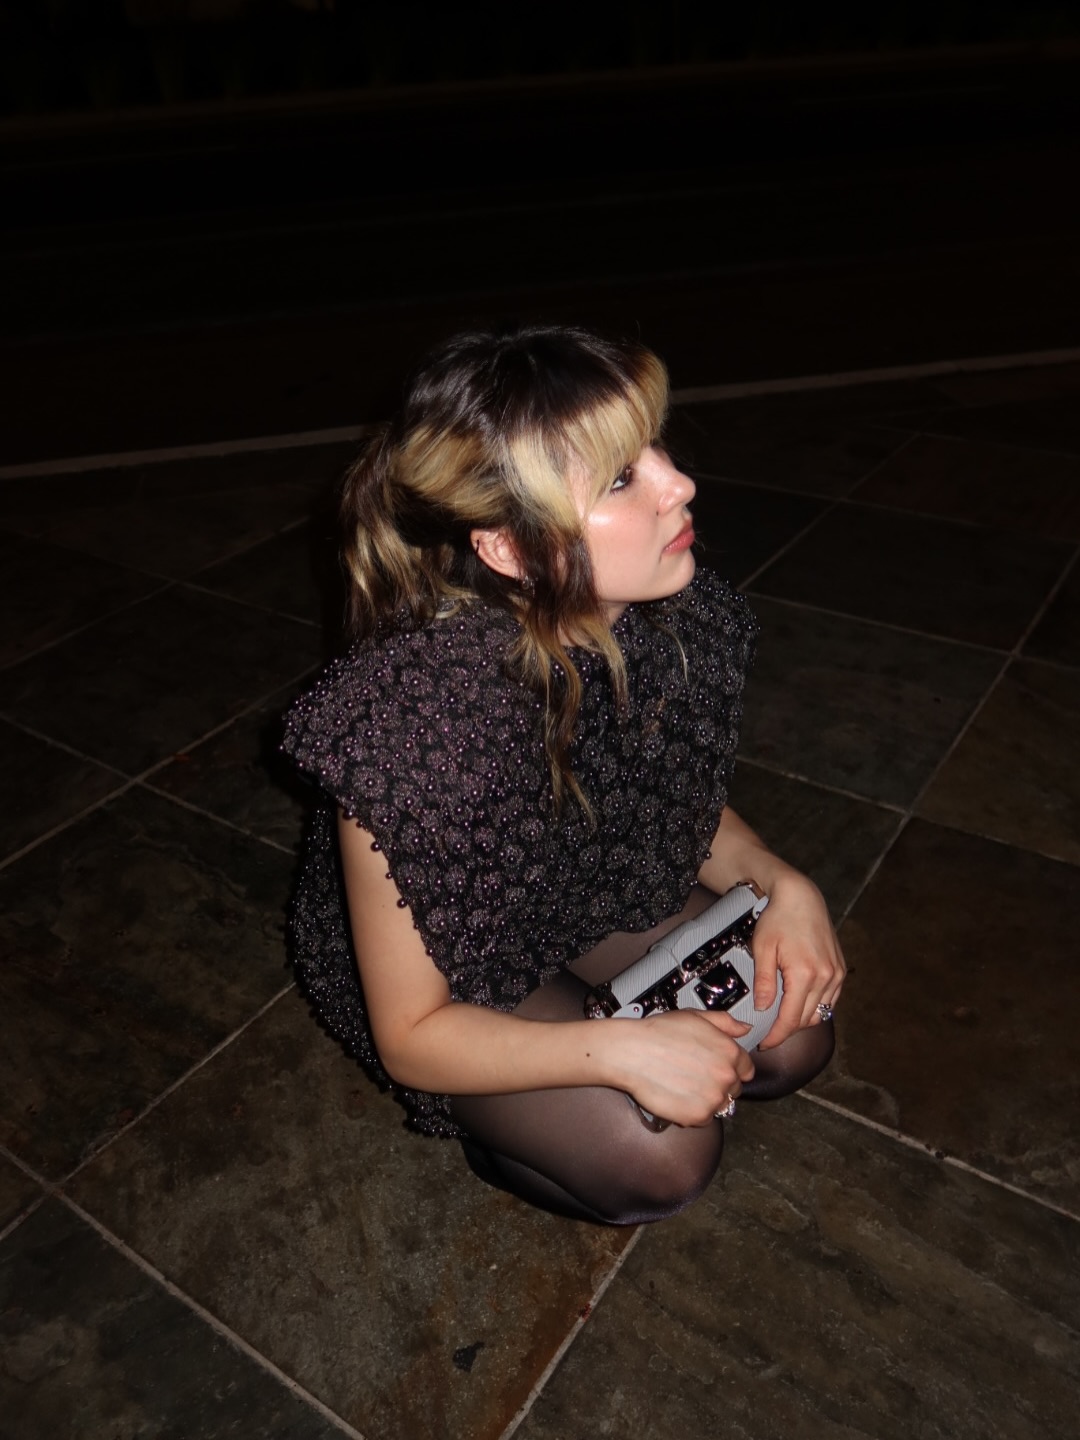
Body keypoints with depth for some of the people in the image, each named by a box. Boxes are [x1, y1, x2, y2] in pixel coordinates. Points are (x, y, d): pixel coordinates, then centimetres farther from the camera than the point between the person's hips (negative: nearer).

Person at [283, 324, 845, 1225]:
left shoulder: (684, 623, -21)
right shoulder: (409, 718, -39)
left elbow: (687, 807, 2)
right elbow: (409, 1038, -25)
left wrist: (782, 884, -17)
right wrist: (619, 1049, -34)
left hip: (593, 896, 6)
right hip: (450, 977, -5)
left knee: (791, 1041, -6)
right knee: (663, 1157, -17)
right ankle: (500, 1135, 13)